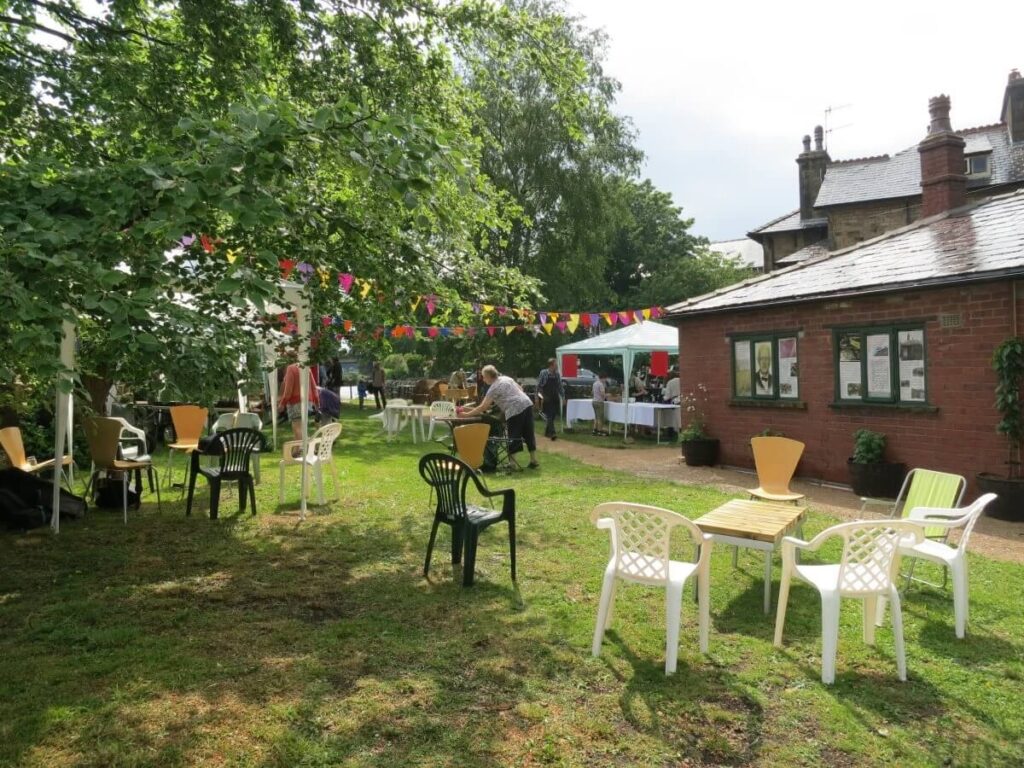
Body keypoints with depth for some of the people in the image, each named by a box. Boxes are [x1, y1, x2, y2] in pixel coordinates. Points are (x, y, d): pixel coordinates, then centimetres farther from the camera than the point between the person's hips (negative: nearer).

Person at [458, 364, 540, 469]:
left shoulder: (494, 388, -4)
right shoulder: (507, 378, 17)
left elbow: (483, 407, -6)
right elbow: (521, 389, 23)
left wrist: (467, 414, -1)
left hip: (515, 410, -7)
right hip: (527, 404, 7)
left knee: (513, 437, 1)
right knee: (529, 434, 13)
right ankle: (534, 460, 18)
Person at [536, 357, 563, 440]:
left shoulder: (557, 374, 8)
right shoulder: (543, 373, -5)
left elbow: (560, 387, 14)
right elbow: (539, 385, -4)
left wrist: (562, 396, 11)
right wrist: (540, 394, -13)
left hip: (555, 398, 5)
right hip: (546, 399, -5)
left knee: (553, 416, 9)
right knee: (548, 416, -11)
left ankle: (547, 432, 23)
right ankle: (552, 433, -15)